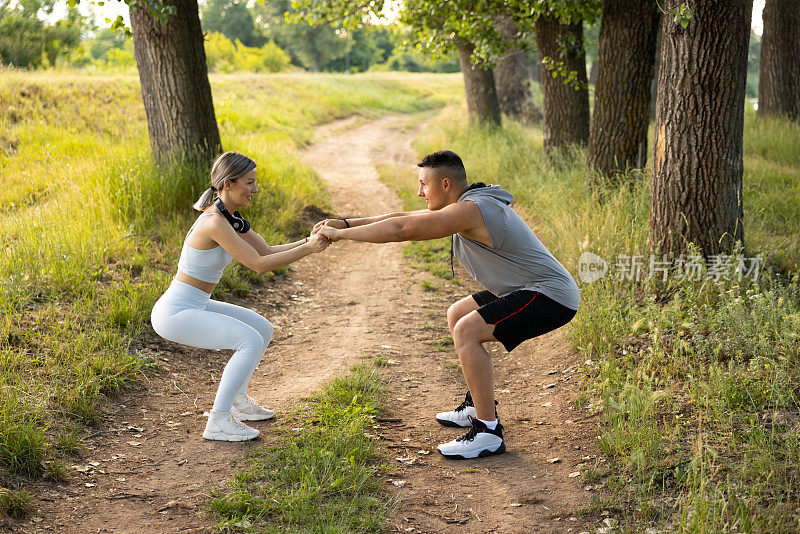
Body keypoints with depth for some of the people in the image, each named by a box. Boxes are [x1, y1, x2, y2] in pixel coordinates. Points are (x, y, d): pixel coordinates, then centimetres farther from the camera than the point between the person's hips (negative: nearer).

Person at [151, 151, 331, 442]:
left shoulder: (230, 217, 5)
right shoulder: (215, 223, -24)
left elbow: (267, 251, 10)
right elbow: (259, 264, -25)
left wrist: (307, 242, -3)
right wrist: (308, 249, -21)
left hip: (193, 307, 10)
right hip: (175, 314, -10)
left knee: (263, 329, 15)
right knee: (251, 341, -19)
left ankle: (237, 400, 26)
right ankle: (218, 421, -10)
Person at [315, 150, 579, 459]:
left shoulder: (469, 210, -21)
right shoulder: (470, 203, 11)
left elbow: (400, 230, -23)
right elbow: (404, 218, 14)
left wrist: (342, 234, -13)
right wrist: (346, 223, 8)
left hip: (550, 295, -11)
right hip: (529, 291, 11)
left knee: (466, 331, -23)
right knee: (457, 315, 21)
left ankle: (489, 432, -18)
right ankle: (478, 405, 28)